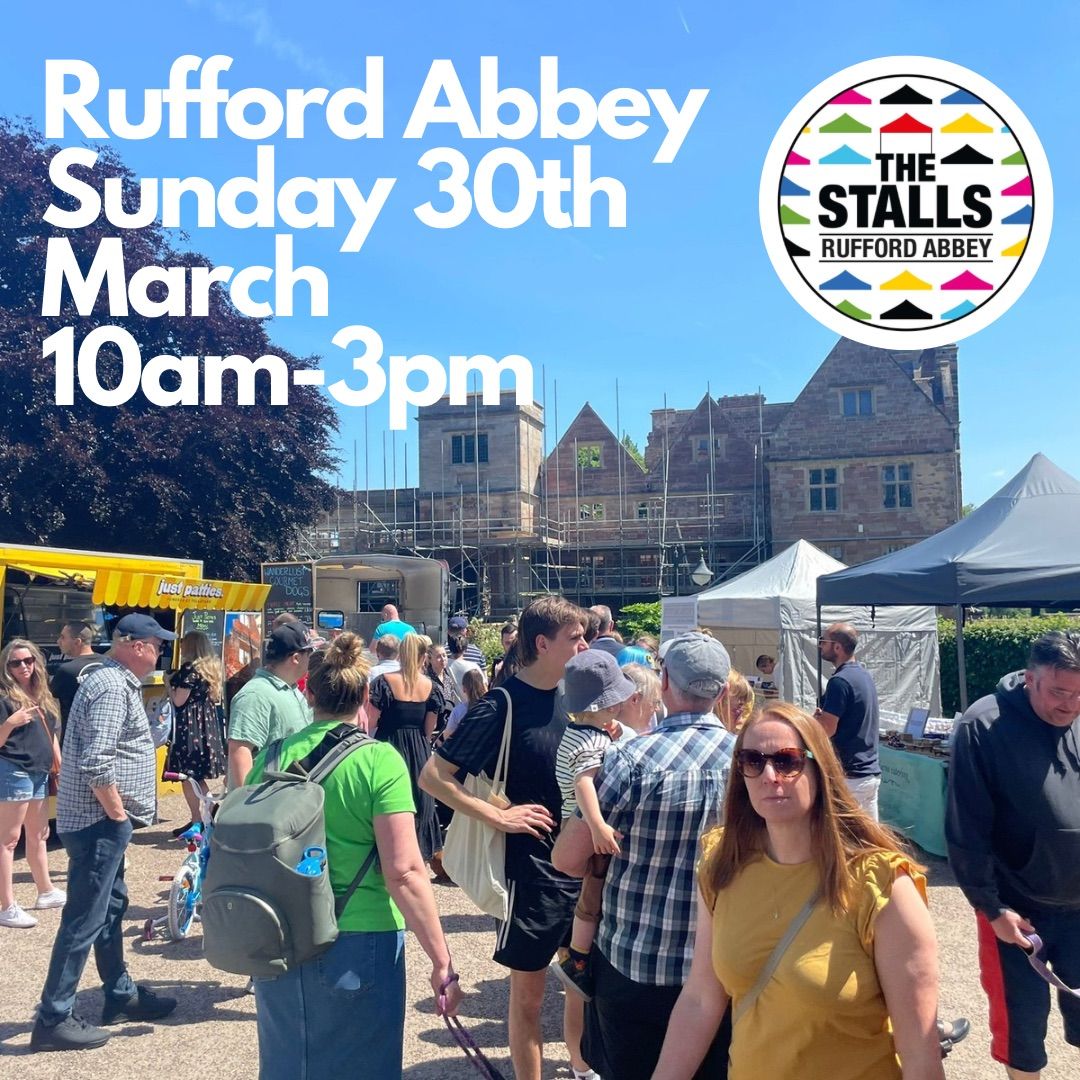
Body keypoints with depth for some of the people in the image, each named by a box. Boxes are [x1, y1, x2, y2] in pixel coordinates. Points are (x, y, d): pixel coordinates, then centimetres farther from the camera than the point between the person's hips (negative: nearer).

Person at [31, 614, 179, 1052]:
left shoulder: (114, 681, 13)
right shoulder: (112, 687, -20)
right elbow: (95, 763, -28)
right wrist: (118, 813, -16)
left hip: (102, 820, 11)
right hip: (99, 821, -11)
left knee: (111, 907, 19)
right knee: (83, 921, -2)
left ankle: (121, 995, 32)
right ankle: (53, 1019, 9)